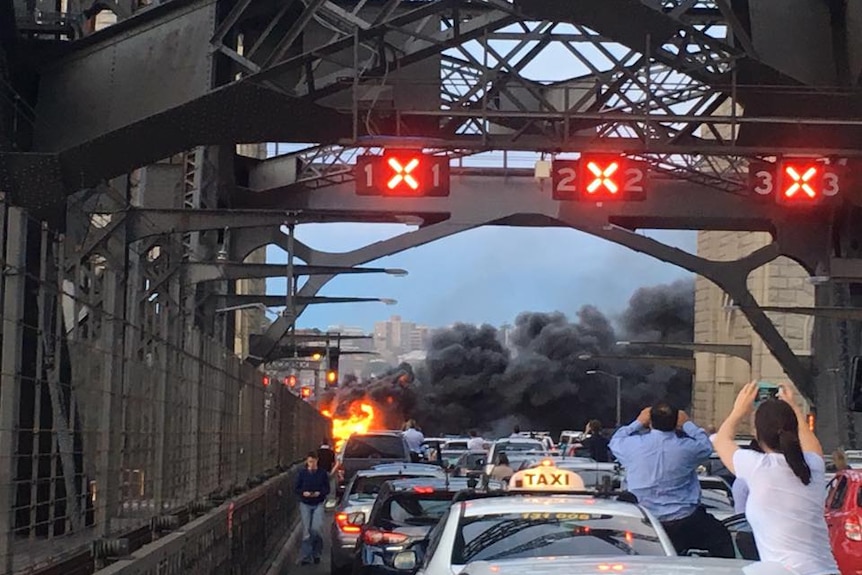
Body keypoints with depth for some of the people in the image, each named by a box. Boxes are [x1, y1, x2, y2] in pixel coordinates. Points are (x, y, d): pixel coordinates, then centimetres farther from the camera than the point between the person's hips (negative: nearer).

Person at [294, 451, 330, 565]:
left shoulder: (322, 473, 0)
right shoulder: (302, 473, 1)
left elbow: (327, 489, 3)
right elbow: (296, 488, 3)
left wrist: (319, 493, -16)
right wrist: (303, 493, -16)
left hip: (318, 504, -1)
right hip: (305, 504, 1)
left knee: (315, 529, -11)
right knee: (306, 530, -1)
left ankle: (316, 552, 13)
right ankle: (305, 557, 6)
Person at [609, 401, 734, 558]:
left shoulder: (633, 445, -7)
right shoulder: (686, 447, -10)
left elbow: (616, 441, 17)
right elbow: (706, 446, 12)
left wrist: (638, 423, 23)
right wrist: (687, 424, 19)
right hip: (684, 520, -2)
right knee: (721, 539, 17)